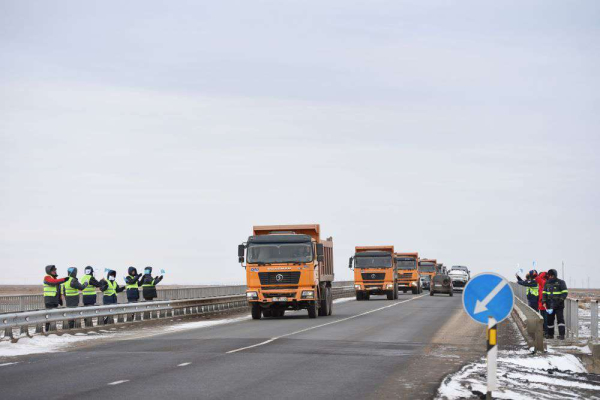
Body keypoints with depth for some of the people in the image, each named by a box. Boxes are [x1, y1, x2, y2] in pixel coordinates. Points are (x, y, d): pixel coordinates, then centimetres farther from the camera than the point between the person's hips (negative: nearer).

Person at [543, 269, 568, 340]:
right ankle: (550, 334, 21)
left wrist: (560, 300, -18)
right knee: (550, 320, 10)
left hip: (558, 305, -5)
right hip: (549, 305, 5)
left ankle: (561, 335, -13)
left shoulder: (561, 282, -3)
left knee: (560, 319, -11)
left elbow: (565, 292, -6)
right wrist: (544, 301, 4)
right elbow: (544, 293, 17)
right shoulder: (547, 283, 12)